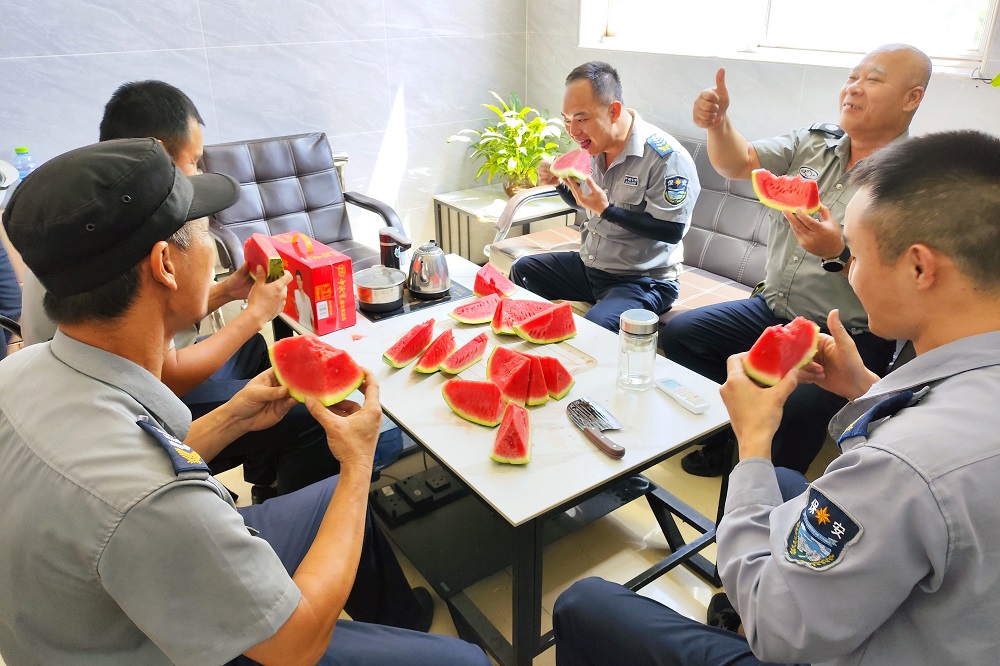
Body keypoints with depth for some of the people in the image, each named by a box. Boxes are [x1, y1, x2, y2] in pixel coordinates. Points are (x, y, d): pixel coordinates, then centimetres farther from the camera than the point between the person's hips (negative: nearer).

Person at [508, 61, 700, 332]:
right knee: (521, 270, 10)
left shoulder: (666, 156, -21)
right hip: (590, 264, 8)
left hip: (644, 280, -8)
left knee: (595, 326, -34)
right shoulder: (594, 145, 2)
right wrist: (560, 181, -4)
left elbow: (672, 230, -24)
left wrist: (605, 209, -28)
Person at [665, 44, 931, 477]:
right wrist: (718, 124, -23)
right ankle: (723, 441, 15)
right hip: (773, 310, 7)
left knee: (791, 411, -32)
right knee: (678, 333, -3)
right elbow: (739, 164, -3)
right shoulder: (813, 141, 8)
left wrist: (839, 253, -31)